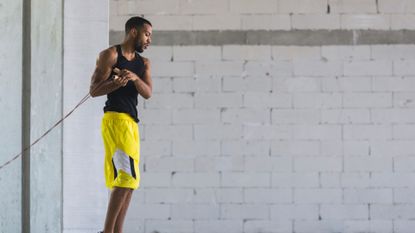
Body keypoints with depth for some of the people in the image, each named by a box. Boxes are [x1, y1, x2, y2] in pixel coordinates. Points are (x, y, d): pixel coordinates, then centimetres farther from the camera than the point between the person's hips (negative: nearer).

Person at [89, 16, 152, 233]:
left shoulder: (143, 63, 17)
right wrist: (117, 83, -23)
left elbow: (147, 93, 2)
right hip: (115, 118, -8)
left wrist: (134, 78, -17)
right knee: (128, 176, -17)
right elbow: (94, 90, -6)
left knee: (127, 182, 9)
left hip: (131, 122, 8)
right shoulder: (110, 55, -2)